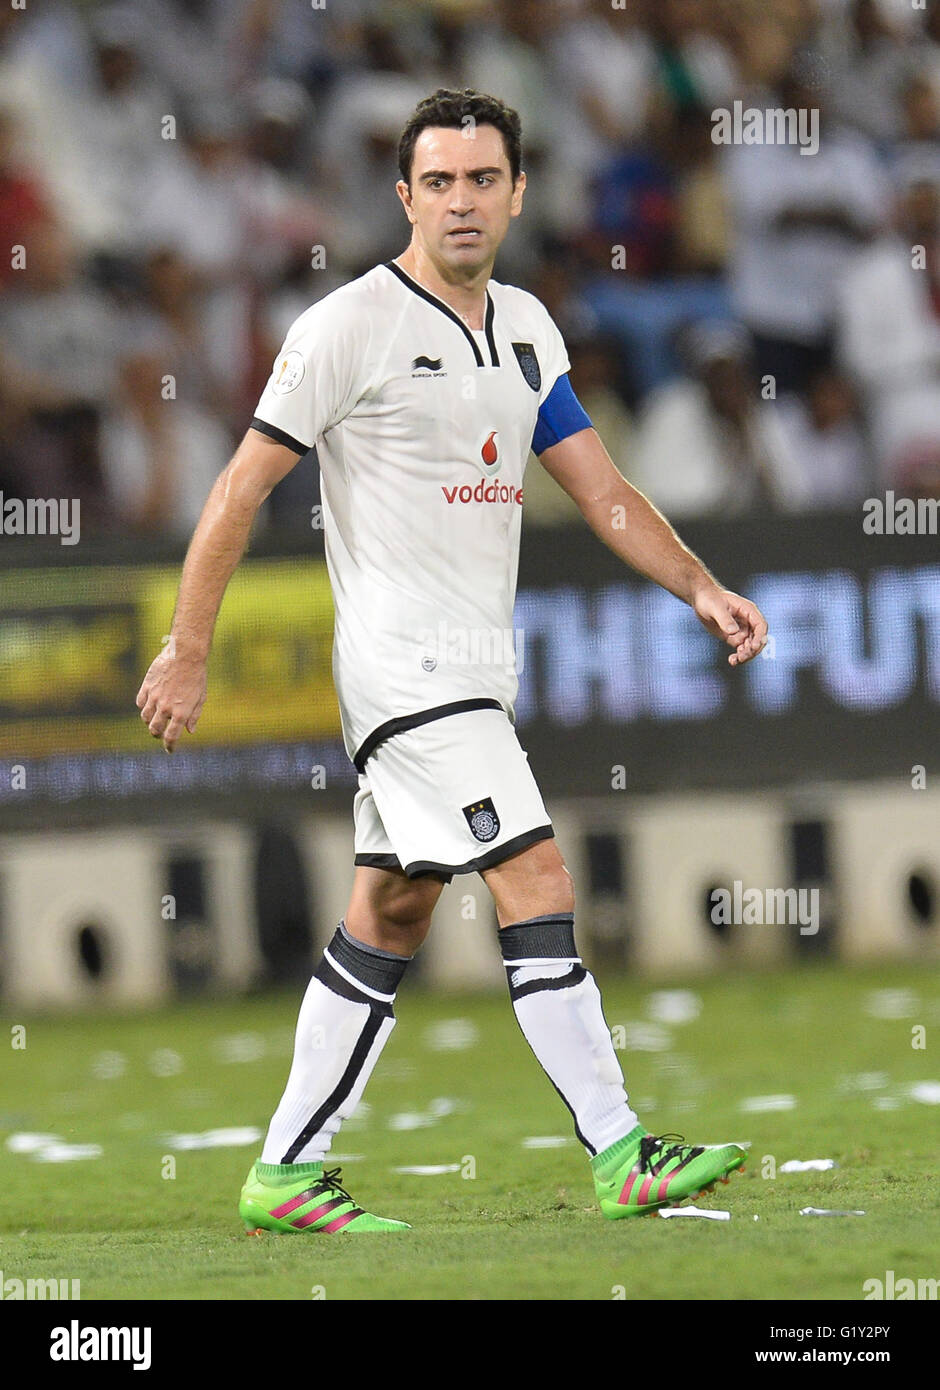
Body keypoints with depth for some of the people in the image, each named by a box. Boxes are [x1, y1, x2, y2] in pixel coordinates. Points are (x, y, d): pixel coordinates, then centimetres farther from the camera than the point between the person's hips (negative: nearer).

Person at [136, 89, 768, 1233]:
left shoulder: (527, 330, 12)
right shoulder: (351, 326, -10)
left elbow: (600, 491, 15)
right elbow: (241, 491, -8)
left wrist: (701, 587, 2)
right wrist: (186, 654, -9)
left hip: (477, 666, 8)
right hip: (402, 658, -8)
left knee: (391, 920, 9)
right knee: (537, 881, -15)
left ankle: (286, 1176, 15)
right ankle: (620, 1155, -15)